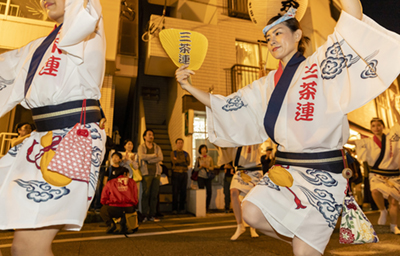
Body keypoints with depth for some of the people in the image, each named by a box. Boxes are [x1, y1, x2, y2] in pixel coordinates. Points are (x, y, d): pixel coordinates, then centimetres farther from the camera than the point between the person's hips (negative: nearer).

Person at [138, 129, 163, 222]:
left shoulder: (157, 147, 17)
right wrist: (154, 155, -6)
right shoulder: (141, 147, 8)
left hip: (156, 173, 3)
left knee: (154, 195, 2)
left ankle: (152, 215, 8)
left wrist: (148, 160, -8)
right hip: (146, 172, -3)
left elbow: (161, 158, -1)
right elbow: (142, 156, -14)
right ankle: (145, 215, 3)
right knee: (146, 194, -6)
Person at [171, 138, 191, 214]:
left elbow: (188, 163, -2)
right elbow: (174, 162, -10)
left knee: (183, 191, 2)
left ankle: (182, 208, 10)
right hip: (176, 173, -2)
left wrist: (178, 161, -6)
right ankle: (174, 209, 3)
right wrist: (183, 161, -6)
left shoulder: (186, 154, 15)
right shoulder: (173, 153, 8)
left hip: (184, 173, 3)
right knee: (175, 191, -4)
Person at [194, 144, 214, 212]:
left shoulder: (210, 158, 7)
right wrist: (201, 167, -12)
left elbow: (212, 168, 8)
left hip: (208, 177, 2)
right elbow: (195, 169, 5)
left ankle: (207, 207, 16)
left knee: (209, 192, -3)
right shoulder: (198, 158, 4)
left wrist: (207, 167, -10)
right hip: (200, 177, -1)